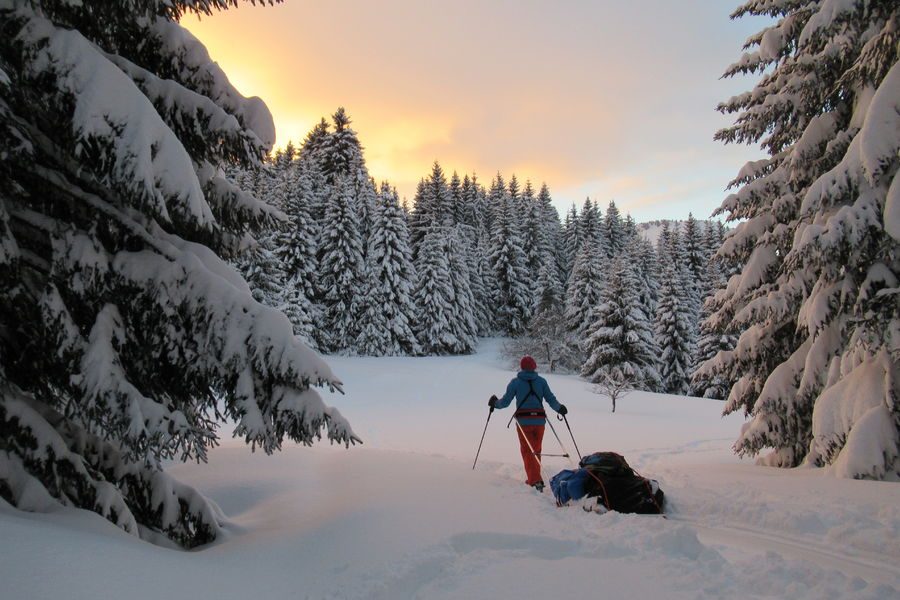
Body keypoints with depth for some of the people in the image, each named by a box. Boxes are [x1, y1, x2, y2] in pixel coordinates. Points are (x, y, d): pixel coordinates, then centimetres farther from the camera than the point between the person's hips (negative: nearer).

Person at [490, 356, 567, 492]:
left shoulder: (516, 382, -1)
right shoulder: (541, 381, 3)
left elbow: (505, 402, -1)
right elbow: (551, 399, 2)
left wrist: (495, 403, 19)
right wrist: (560, 408, 22)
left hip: (523, 420, -2)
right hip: (539, 420, 2)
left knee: (527, 451, 3)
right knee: (536, 450, 17)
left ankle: (535, 480, -8)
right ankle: (534, 478, 27)